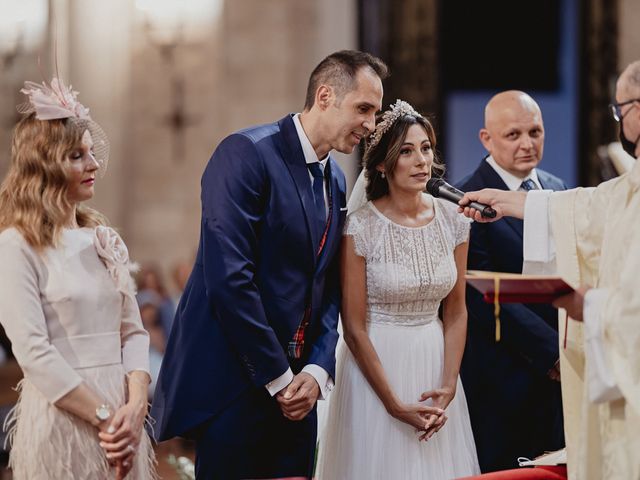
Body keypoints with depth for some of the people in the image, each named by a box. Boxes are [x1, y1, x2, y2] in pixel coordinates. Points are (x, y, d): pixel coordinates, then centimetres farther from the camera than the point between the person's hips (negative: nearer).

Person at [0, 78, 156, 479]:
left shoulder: (106, 241, 12)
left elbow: (133, 331, 8)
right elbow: (33, 351, -14)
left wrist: (135, 406, -8)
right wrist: (104, 417, -15)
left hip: (122, 417, 6)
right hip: (61, 419, -6)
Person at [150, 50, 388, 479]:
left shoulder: (336, 183, 13)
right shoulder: (248, 154, -12)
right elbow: (229, 278, -19)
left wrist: (317, 370, -3)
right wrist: (277, 377, -15)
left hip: (295, 393, 7)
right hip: (232, 385, -7)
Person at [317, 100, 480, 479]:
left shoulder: (453, 220, -1)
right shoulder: (361, 227, -13)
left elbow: (456, 311, 5)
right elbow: (354, 327, -11)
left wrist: (448, 386, -6)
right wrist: (396, 406, -13)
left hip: (436, 363, 4)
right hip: (375, 364, -4)